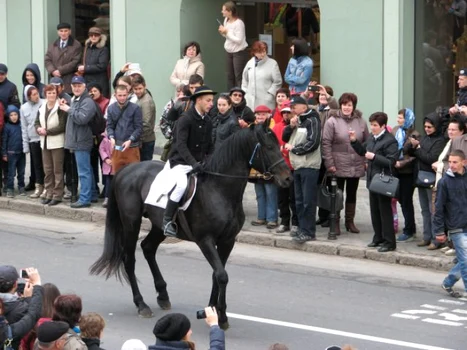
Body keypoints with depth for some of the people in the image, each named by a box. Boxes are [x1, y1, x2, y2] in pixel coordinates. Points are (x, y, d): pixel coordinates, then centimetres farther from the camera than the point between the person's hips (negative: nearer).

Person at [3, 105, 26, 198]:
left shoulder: (21, 125, 1)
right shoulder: (7, 127, -6)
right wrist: (4, 154, -4)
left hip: (21, 152, 3)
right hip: (11, 153, -3)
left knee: (21, 172, 11)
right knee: (11, 172, 0)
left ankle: (21, 187, 22)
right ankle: (10, 189, 5)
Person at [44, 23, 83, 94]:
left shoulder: (76, 45, 2)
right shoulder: (53, 45, 19)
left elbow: (75, 62, -7)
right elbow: (47, 60, 13)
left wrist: (60, 70, -11)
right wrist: (53, 71, -6)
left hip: (70, 80, -4)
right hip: (56, 80, 4)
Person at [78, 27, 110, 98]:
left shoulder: (103, 50, -4)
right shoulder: (87, 48, 16)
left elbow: (102, 66, -13)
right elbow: (82, 63, 22)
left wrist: (85, 68, -10)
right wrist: (80, 67, -2)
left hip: (99, 84, -6)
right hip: (86, 82, 6)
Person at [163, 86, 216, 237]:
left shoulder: (207, 121, 8)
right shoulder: (185, 119, -15)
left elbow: (210, 146, 15)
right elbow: (181, 145, -25)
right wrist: (193, 163, -35)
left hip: (198, 163, 8)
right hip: (180, 162, -8)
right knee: (182, 184, -32)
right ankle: (167, 221, -23)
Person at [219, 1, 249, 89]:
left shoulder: (239, 23, -20)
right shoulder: (226, 20, 3)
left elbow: (239, 40, -23)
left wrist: (227, 32, -23)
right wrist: (223, 33, -5)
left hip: (239, 52, -8)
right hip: (229, 52, 8)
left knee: (238, 77, -8)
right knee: (230, 76, 12)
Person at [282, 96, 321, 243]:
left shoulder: (312, 121, -7)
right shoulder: (297, 121, 18)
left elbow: (313, 144, -17)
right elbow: (285, 138, 17)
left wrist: (293, 148, -7)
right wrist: (291, 126, -1)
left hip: (309, 166, -9)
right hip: (297, 166, 9)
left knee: (308, 200, -8)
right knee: (299, 200, 11)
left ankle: (309, 232, -8)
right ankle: (302, 228, 17)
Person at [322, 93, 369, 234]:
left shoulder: (360, 121, 3)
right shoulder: (332, 121, -8)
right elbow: (326, 143, -9)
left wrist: (367, 161, 3)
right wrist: (329, 163, -13)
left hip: (356, 166, 3)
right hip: (338, 166, -3)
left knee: (352, 194, 13)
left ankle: (350, 221, 24)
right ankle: (335, 222, 13)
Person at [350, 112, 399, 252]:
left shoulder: (390, 141, -15)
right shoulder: (371, 139, 11)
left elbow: (391, 161, -21)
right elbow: (362, 151, 25)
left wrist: (374, 157, -22)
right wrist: (354, 141, 11)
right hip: (372, 180, 9)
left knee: (385, 211, -4)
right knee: (374, 210, 15)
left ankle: (389, 242, 2)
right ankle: (378, 238, 26)